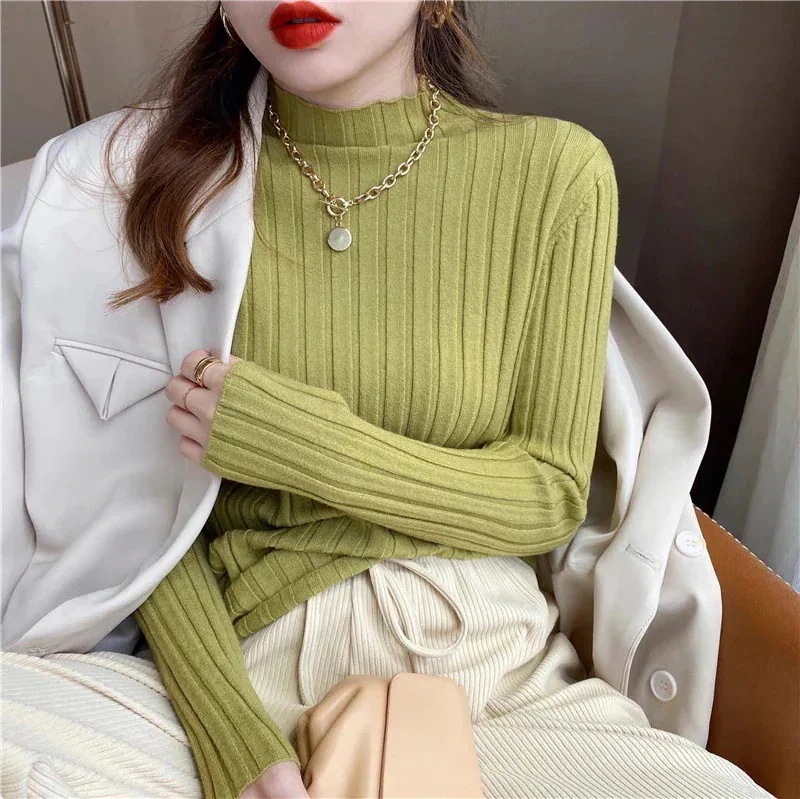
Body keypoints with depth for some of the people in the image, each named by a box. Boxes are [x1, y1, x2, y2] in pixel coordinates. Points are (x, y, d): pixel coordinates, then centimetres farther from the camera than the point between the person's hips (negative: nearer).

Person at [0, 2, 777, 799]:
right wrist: (231, 733, -16)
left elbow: (550, 497, -4)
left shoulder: (554, 169, -5)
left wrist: (294, 441, -16)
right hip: (251, 655, 1)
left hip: (491, 661, 1)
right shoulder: (182, 177, -3)